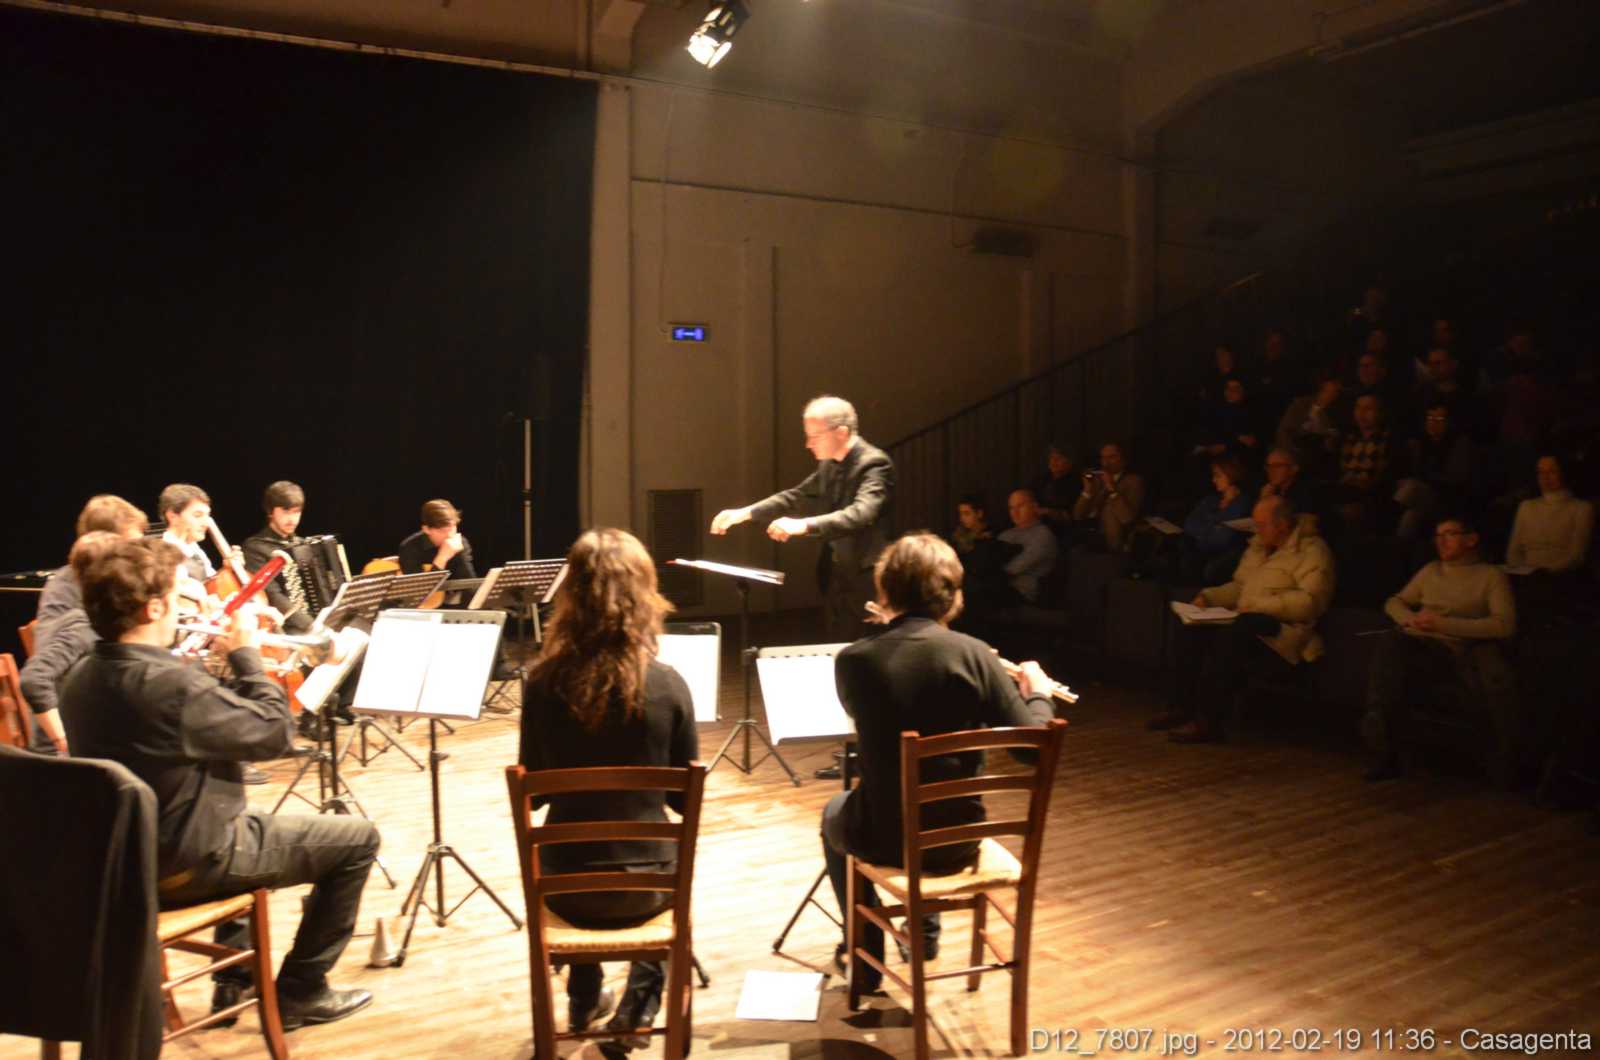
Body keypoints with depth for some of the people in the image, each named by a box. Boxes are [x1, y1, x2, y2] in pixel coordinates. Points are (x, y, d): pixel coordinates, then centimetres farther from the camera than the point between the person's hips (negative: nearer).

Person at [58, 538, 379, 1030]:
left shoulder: (82, 678, -3)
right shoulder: (170, 682, -31)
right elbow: (276, 732, -19)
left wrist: (228, 662, 5)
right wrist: (246, 653, -10)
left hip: (121, 857, 9)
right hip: (189, 863, -9)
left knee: (247, 819, 38)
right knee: (357, 838, 3)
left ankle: (234, 980, 39)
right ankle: (299, 992, 15)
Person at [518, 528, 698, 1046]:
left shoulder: (544, 682, -14)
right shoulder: (668, 684, -16)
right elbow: (685, 799, -5)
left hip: (567, 884, 1)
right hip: (645, 883, -1)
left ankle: (584, 999, 44)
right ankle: (641, 997, 31)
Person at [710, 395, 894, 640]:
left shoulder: (874, 464, -19)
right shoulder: (829, 464, 8)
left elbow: (861, 513, -34)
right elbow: (797, 497, 16)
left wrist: (804, 525, -47)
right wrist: (745, 512, 4)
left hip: (867, 581, -8)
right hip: (835, 578, 8)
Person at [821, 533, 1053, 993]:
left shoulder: (853, 660, -13)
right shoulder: (973, 654, -14)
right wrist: (1037, 694, 10)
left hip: (884, 837, -1)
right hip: (958, 838, 2)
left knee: (834, 814, 35)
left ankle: (865, 954, 40)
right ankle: (925, 934, 52)